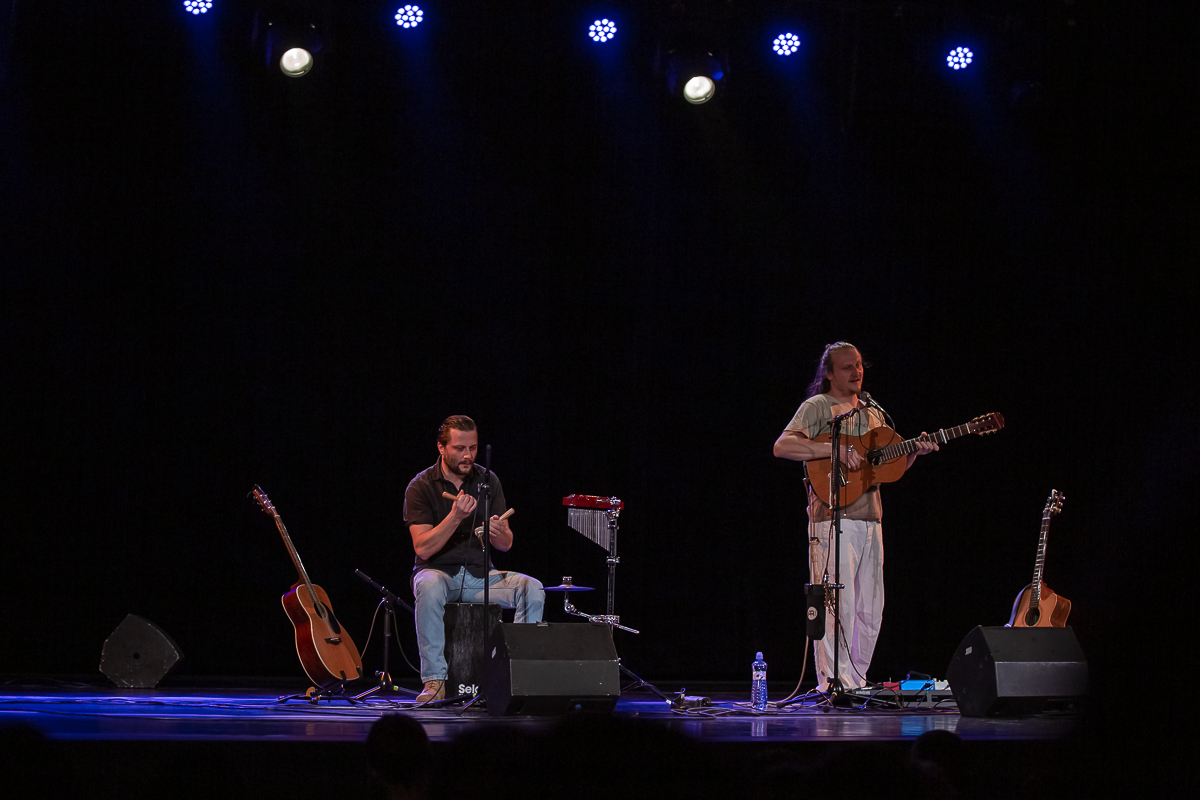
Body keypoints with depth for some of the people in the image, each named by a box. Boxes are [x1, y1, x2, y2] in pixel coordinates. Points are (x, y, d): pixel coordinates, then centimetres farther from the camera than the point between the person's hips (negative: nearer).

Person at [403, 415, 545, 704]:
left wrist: (498, 532, -23)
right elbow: (423, 549, -16)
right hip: (438, 571, -3)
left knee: (532, 588, -23)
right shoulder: (421, 487, -7)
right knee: (430, 587, -39)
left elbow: (506, 545, 2)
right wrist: (455, 517, -28)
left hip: (480, 574, 3)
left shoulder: (488, 481, 4)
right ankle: (435, 680, -33)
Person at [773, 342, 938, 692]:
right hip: (833, 519, -7)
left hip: (870, 519, 8)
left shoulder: (873, 414, 22)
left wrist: (914, 452, 4)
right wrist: (836, 450, -22)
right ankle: (834, 685, -10)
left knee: (870, 609, 8)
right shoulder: (817, 407, 0)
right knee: (837, 605, -12)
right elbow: (782, 446, -15)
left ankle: (855, 680, 16)